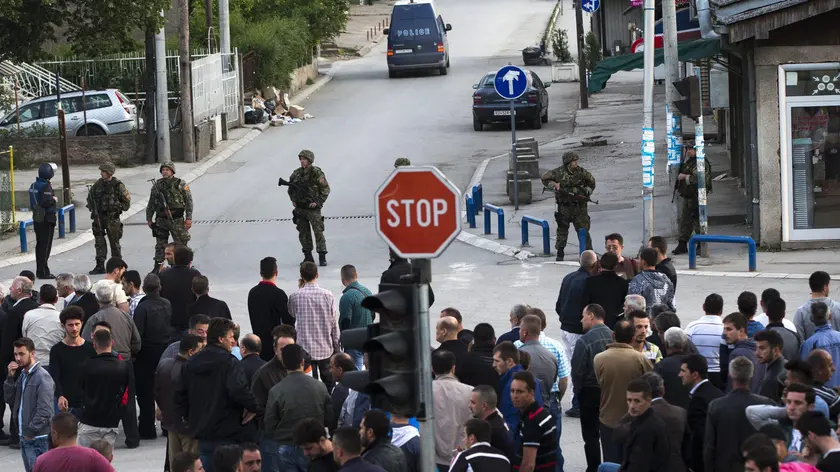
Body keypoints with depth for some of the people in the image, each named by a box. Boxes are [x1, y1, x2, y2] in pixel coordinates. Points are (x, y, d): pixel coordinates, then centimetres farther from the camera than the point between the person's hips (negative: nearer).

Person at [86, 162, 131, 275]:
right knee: (99, 242, 1)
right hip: (98, 217, 4)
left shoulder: (118, 185, -6)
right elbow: (90, 197, 21)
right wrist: (92, 208, 6)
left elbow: (126, 202, -2)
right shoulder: (98, 184, 7)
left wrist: (117, 207, -11)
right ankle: (100, 266, 4)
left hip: (112, 218, -4)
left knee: (114, 242, 3)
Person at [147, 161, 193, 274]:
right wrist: (149, 218, 13)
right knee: (160, 244, 6)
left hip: (177, 220, -3)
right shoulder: (157, 185, 7)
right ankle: (158, 266, 12)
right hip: (161, 220, 3)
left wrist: (189, 218, -11)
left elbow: (189, 202, -5)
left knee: (181, 243, 1)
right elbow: (151, 203, 14)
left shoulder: (181, 184, -4)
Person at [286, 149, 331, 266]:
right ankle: (308, 257, 16)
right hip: (299, 208, 6)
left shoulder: (316, 173, -9)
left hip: (313, 208, -6)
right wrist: (293, 200, 9)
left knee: (318, 232, -7)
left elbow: (325, 189, -6)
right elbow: (290, 188, 22)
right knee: (303, 234, 8)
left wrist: (318, 202, -12)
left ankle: (322, 257, -4)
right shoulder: (296, 173, 7)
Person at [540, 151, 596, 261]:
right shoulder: (559, 172, -7)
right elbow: (544, 178, 3)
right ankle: (560, 251, 14)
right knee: (562, 229, 4)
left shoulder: (581, 172, 1)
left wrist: (588, 190, 2)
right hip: (564, 206, -1)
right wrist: (554, 185, -12)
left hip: (580, 205, 1)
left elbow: (591, 181, 17)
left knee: (583, 228, 1)